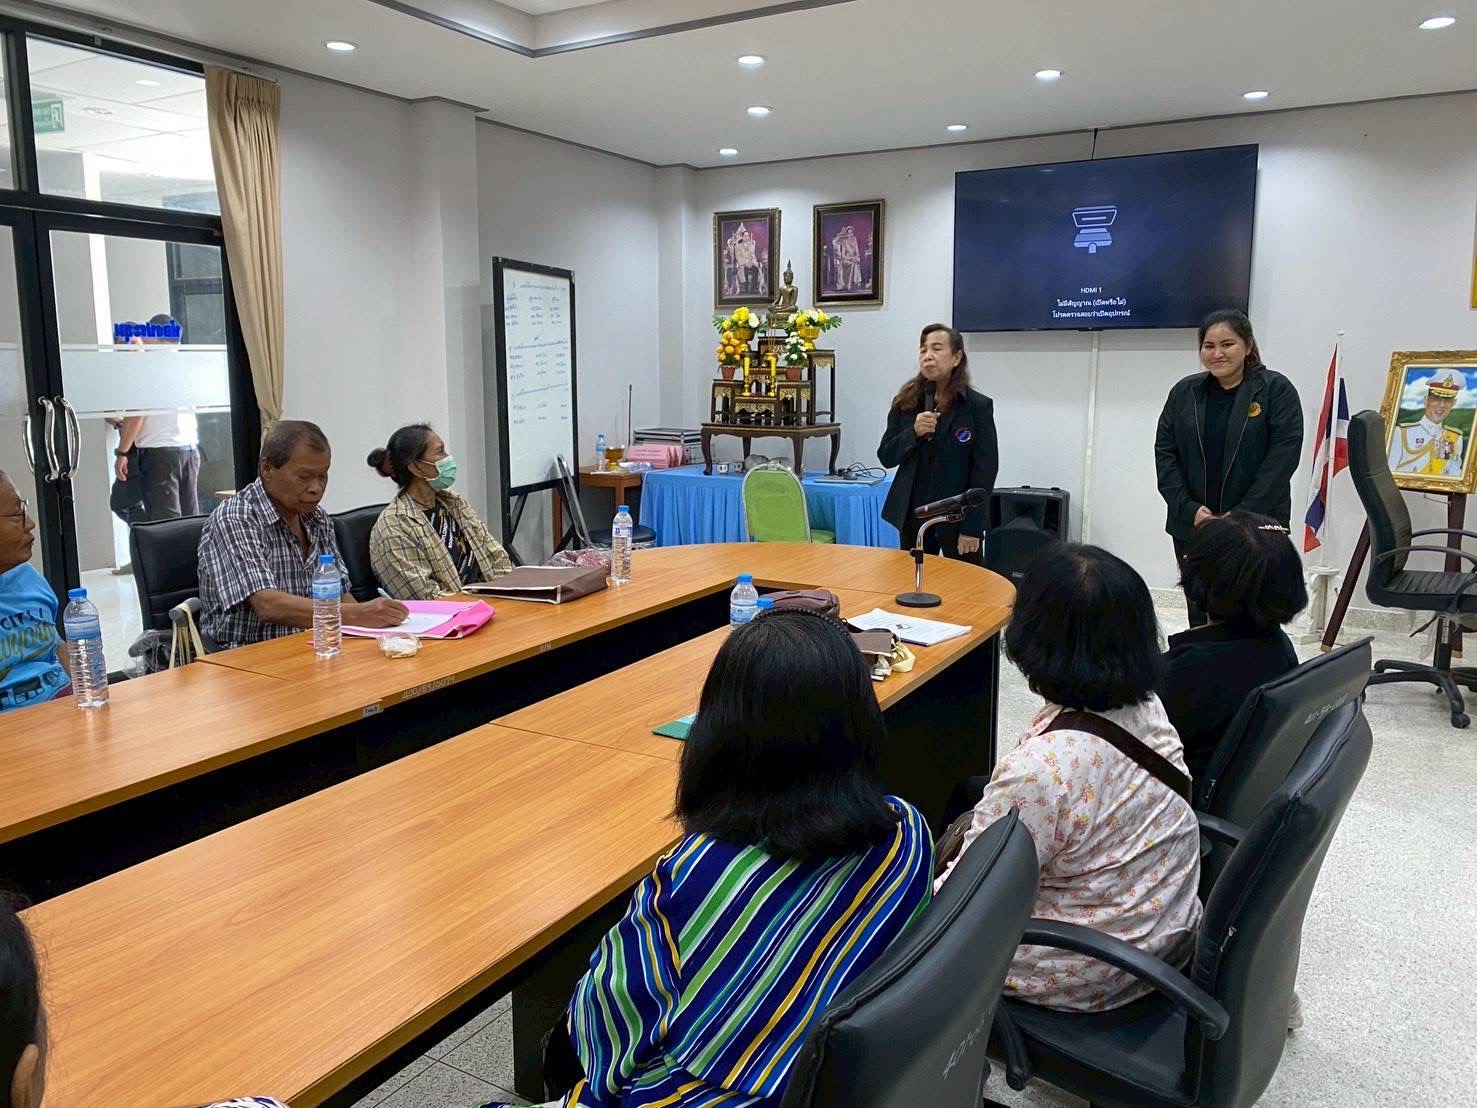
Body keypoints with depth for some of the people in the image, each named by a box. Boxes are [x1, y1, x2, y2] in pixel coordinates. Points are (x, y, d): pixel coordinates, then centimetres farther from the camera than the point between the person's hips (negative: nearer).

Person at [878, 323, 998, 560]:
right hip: (913, 515, 3)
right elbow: (886, 457, 3)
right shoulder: (905, 403, 4)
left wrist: (972, 526, -12)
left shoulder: (978, 406, -6)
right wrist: (914, 432, -16)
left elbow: (985, 469, -8)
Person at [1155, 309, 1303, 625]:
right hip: (1191, 527, 4)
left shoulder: (1276, 390, -2)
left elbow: (1282, 457, -9)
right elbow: (1165, 452, 6)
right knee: (1200, 618, 8)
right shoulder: (1184, 392, 9)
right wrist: (1189, 509, -7)